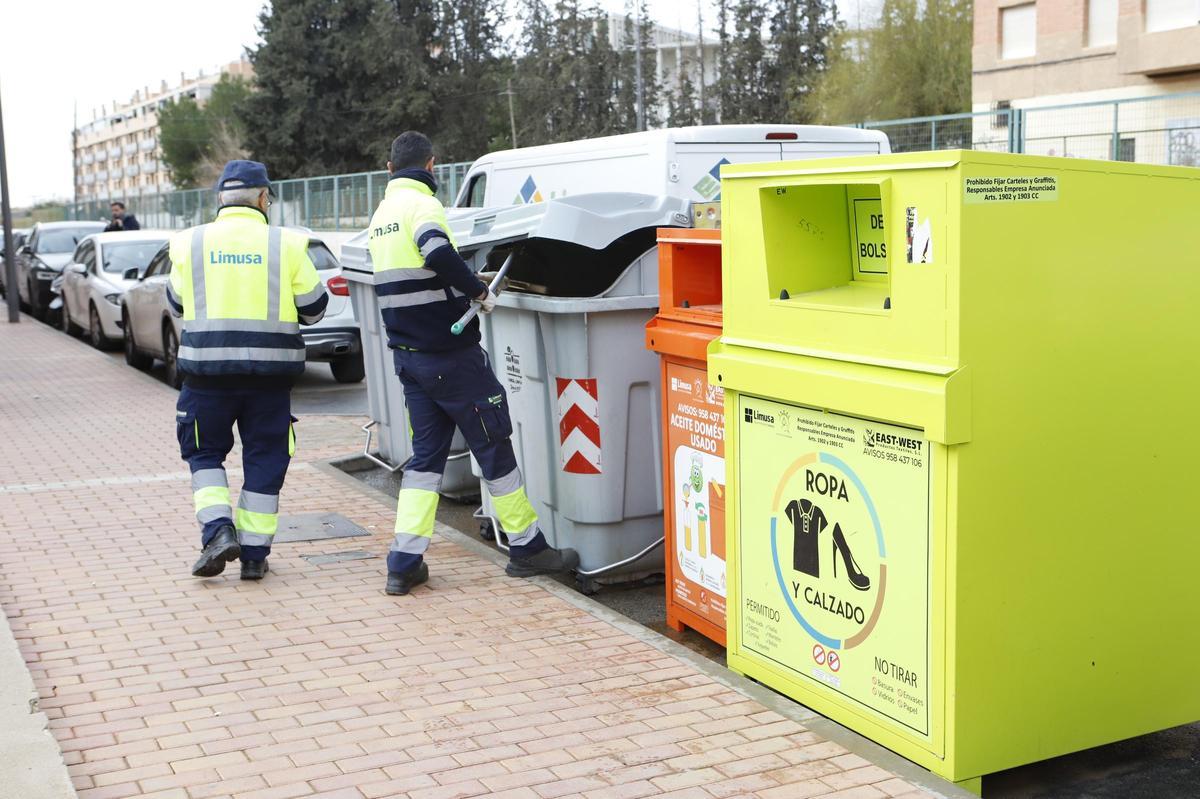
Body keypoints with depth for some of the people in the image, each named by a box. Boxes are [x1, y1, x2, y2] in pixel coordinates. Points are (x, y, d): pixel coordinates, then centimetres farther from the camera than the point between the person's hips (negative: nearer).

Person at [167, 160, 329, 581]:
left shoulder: (191, 243, 1)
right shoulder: (286, 244, -3)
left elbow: (178, 303, 14)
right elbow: (313, 308, 2)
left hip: (208, 371, 0)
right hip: (269, 372, 0)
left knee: (204, 452, 16)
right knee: (264, 459, 10)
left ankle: (218, 530, -2)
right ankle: (254, 553, 12)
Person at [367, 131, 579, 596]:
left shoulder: (381, 214, 15)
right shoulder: (421, 205, -12)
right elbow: (438, 254, -32)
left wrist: (463, 286, 22)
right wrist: (478, 290, -19)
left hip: (408, 356, 8)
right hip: (449, 353, -8)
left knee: (426, 452, 11)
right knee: (493, 446, 4)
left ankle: (404, 564, 4)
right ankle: (526, 548, 15)